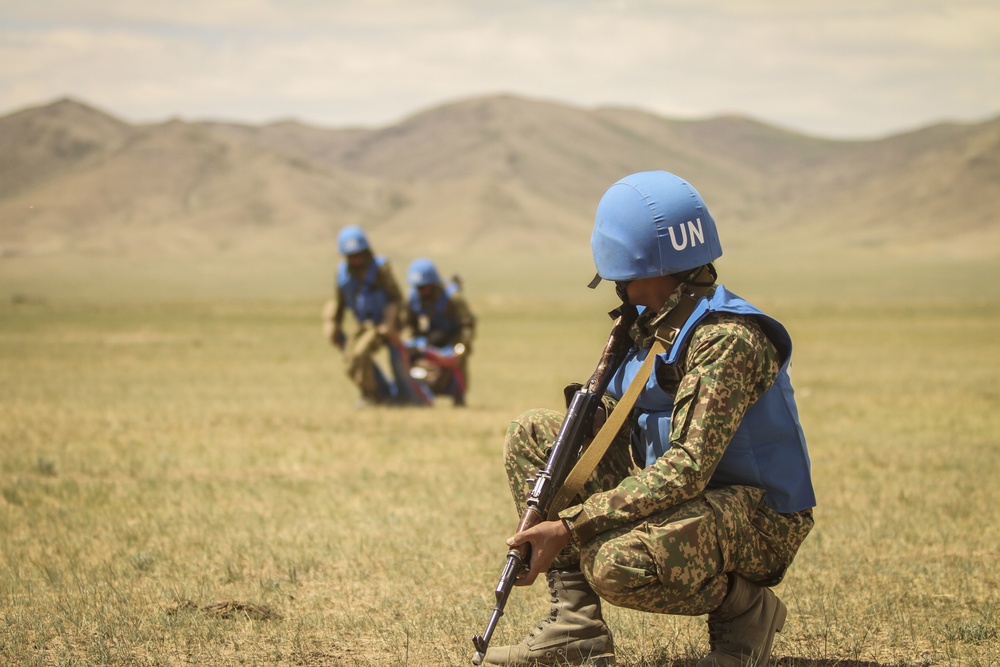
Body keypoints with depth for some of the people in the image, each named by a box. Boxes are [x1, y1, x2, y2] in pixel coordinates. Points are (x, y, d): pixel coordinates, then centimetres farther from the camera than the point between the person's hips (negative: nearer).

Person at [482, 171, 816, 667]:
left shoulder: (726, 339, -23)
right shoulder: (647, 326, 6)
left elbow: (685, 472, -30)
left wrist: (569, 527, -31)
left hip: (758, 520, -9)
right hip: (679, 501, 9)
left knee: (614, 562, -37)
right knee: (532, 434, 4)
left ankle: (745, 608, -5)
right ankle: (576, 627, -3)